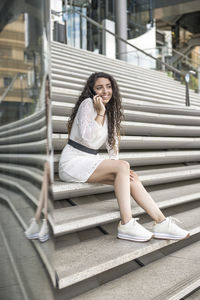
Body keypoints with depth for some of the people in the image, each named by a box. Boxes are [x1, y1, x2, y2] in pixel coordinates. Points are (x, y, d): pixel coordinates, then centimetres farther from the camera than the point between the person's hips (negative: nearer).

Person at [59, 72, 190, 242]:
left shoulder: (110, 113, 14)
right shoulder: (87, 103, -9)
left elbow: (112, 144, 12)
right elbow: (87, 137, -21)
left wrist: (115, 163, -4)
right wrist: (100, 113, -18)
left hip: (91, 161, 7)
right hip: (73, 162, -7)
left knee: (131, 177, -14)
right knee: (123, 166, -26)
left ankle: (161, 222, -15)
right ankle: (126, 225, -27)